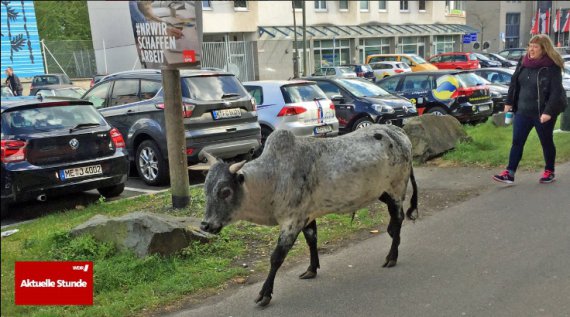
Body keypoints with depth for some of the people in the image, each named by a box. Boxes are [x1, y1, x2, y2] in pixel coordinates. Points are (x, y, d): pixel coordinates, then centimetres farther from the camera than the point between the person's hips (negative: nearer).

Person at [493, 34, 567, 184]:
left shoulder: (552, 67, -14)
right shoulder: (523, 62, 4)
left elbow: (556, 91, -18)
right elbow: (514, 83, 13)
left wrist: (548, 112, -24)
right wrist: (509, 102, 11)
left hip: (542, 113, -5)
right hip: (522, 111, 5)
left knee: (546, 142, 11)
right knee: (517, 142, 2)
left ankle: (549, 172, 28)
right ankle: (509, 173, 3)